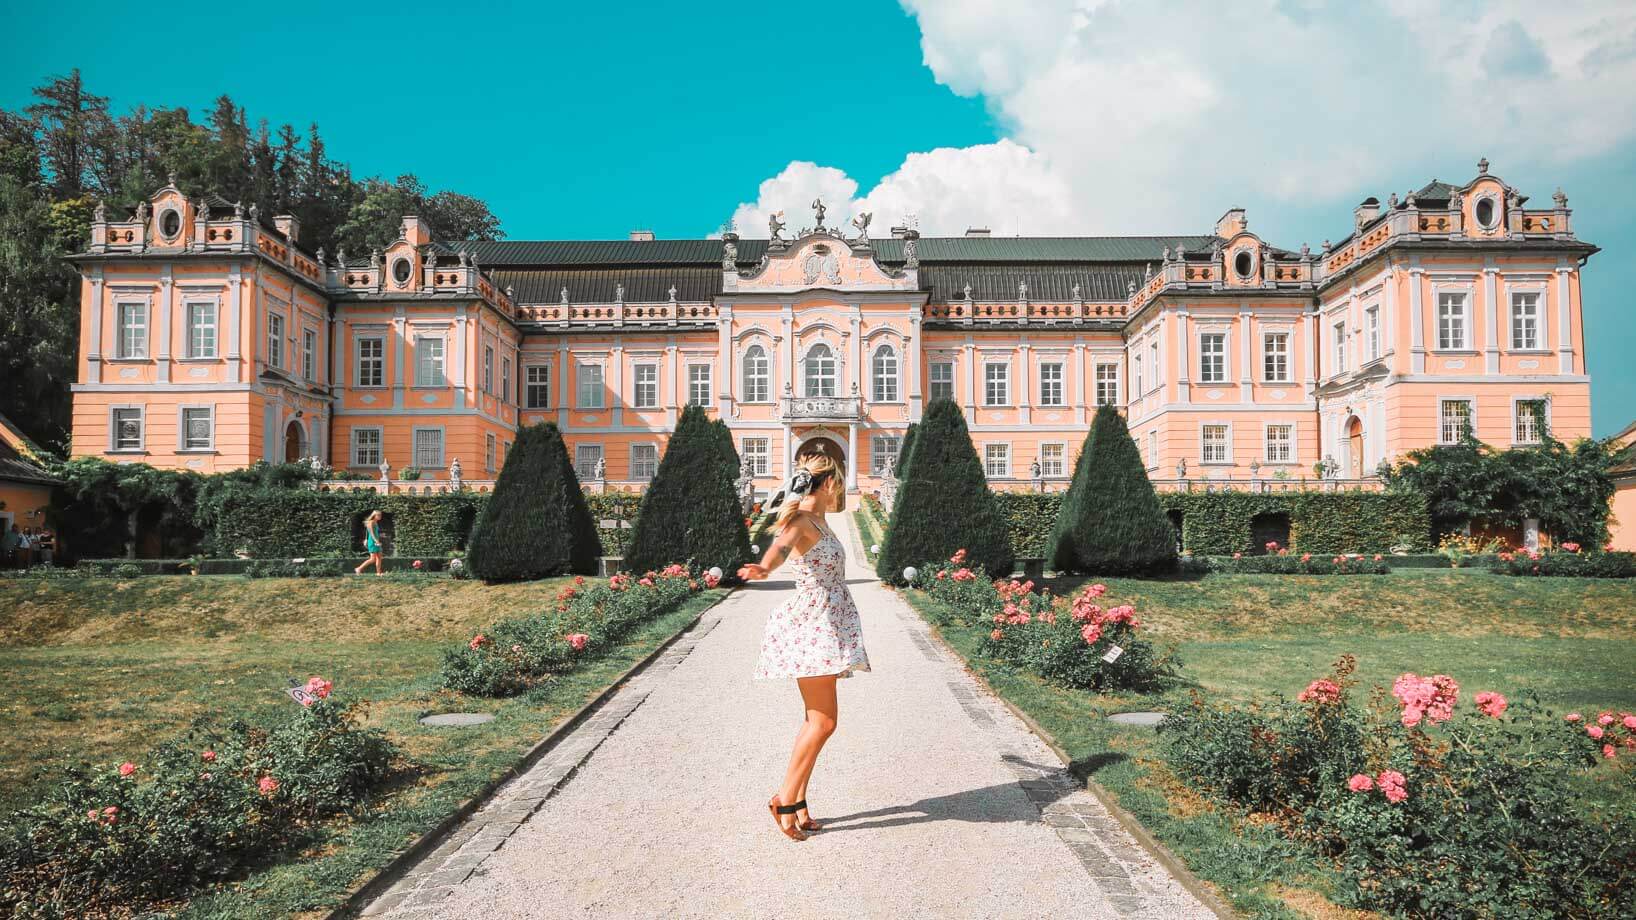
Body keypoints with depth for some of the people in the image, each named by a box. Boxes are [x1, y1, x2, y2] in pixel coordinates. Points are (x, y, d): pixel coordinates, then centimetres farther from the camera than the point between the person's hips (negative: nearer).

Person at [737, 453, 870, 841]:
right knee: (822, 722, -9)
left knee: (816, 721, 9)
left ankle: (797, 803, 14)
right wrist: (764, 568, -59)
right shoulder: (802, 520, -14)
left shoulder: (819, 521, 14)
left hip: (827, 627, 10)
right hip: (810, 626, -10)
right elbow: (782, 543, -38)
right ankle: (785, 798, 0)